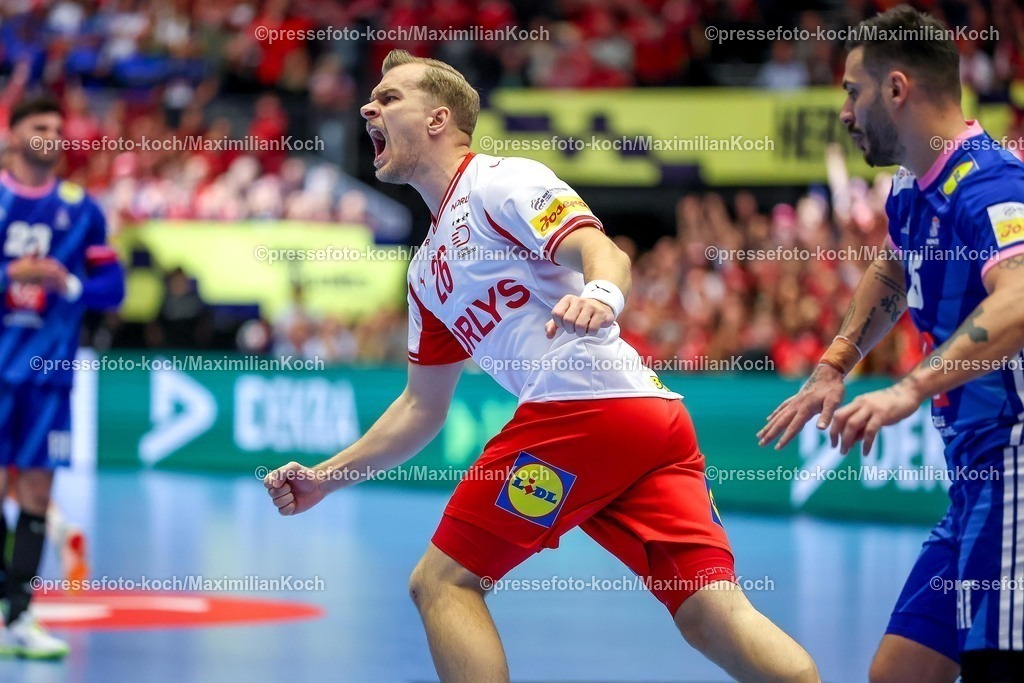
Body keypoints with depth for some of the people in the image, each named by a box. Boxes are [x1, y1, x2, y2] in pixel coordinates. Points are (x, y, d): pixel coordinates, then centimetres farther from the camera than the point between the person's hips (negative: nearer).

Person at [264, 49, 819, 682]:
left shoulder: (498, 179, 4)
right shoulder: (427, 270, 30)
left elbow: (605, 253, -13)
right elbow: (422, 407, 35)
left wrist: (601, 295, -35)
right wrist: (325, 477, 31)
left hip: (585, 404, -8)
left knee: (444, 582, -1)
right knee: (717, 616, -5)